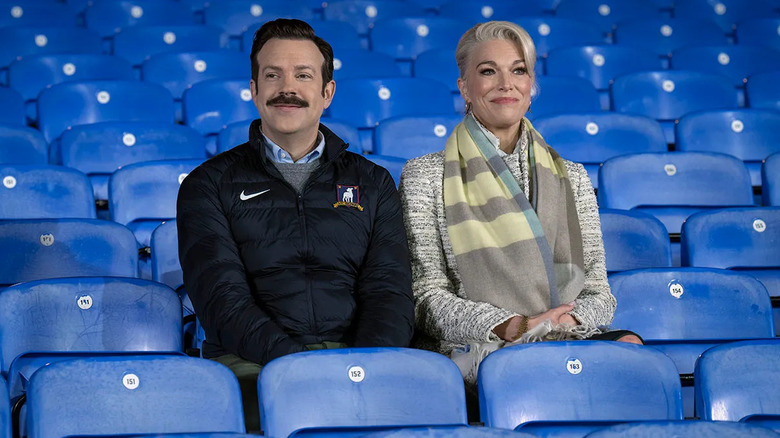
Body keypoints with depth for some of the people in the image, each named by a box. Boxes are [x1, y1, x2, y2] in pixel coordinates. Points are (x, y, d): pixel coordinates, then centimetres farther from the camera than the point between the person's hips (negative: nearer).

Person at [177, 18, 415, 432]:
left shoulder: (372, 183, 20)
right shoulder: (209, 184, 12)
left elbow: (389, 290, 8)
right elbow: (222, 298, -2)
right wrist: (297, 363, -19)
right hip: (253, 363, -2)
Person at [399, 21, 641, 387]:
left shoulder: (571, 177, 20)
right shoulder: (426, 177, 9)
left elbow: (598, 291, 15)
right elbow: (427, 296, 1)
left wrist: (569, 321, -10)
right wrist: (509, 327, -16)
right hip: (474, 352, -4)